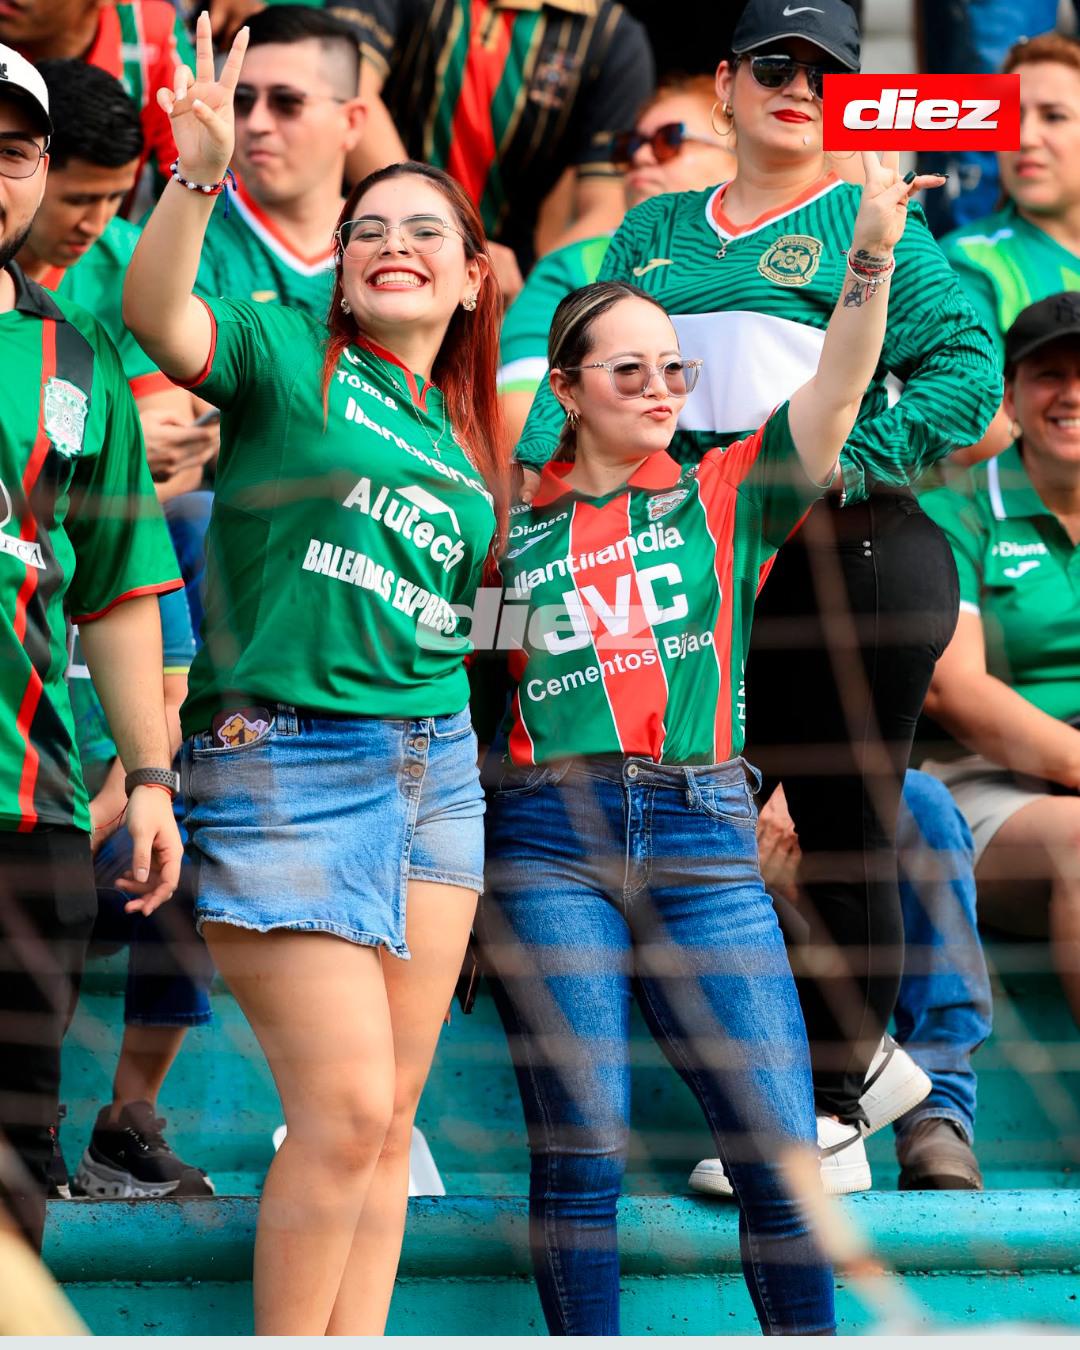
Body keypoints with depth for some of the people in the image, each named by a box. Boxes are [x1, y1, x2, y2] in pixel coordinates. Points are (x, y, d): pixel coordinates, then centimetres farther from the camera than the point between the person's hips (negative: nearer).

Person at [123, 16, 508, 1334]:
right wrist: (198, 173, -35)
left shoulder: (467, 439, 16)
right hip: (284, 764, -6)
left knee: (392, 1111, 7)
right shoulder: (286, 353, -1)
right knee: (345, 1106, -11)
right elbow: (157, 314, -22)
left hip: (434, 766, 6)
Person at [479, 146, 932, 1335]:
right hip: (549, 838, -1)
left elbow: (838, 388, -4)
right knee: (580, 1149, -4)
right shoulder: (517, 523, 12)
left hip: (702, 835, 1)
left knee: (780, 1147, -6)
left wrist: (870, 253, -18)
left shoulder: (726, 498, 11)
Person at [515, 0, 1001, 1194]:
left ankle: (831, 1116, 8)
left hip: (852, 557, -6)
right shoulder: (655, 232, 19)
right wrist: (537, 468, -2)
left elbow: (965, 366, -7)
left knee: (843, 836, -2)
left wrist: (846, 468, -15)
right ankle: (863, 1061, 19)